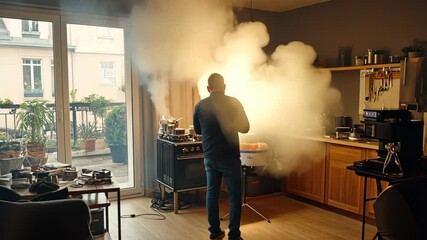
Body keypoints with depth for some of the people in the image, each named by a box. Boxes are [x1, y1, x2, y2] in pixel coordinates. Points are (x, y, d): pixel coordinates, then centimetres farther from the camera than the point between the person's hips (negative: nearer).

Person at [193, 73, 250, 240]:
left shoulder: (200, 105, 0)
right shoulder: (233, 103, -8)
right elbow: (245, 128, -1)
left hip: (209, 157, 4)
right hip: (229, 157, -3)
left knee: (212, 193, 14)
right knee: (234, 196, 5)